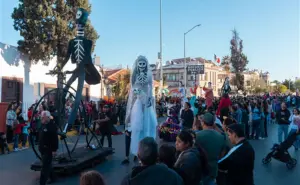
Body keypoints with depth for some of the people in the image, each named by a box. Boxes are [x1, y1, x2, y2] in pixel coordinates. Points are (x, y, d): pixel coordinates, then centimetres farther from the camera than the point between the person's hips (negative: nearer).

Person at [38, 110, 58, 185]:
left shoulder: (52, 126, -19)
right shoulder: (43, 125, 9)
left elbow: (55, 139, -21)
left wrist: (54, 150, -21)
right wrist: (40, 146, 17)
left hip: (48, 150, -9)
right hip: (43, 149, 9)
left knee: (45, 166, -5)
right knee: (48, 164, 20)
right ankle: (52, 178, 36)